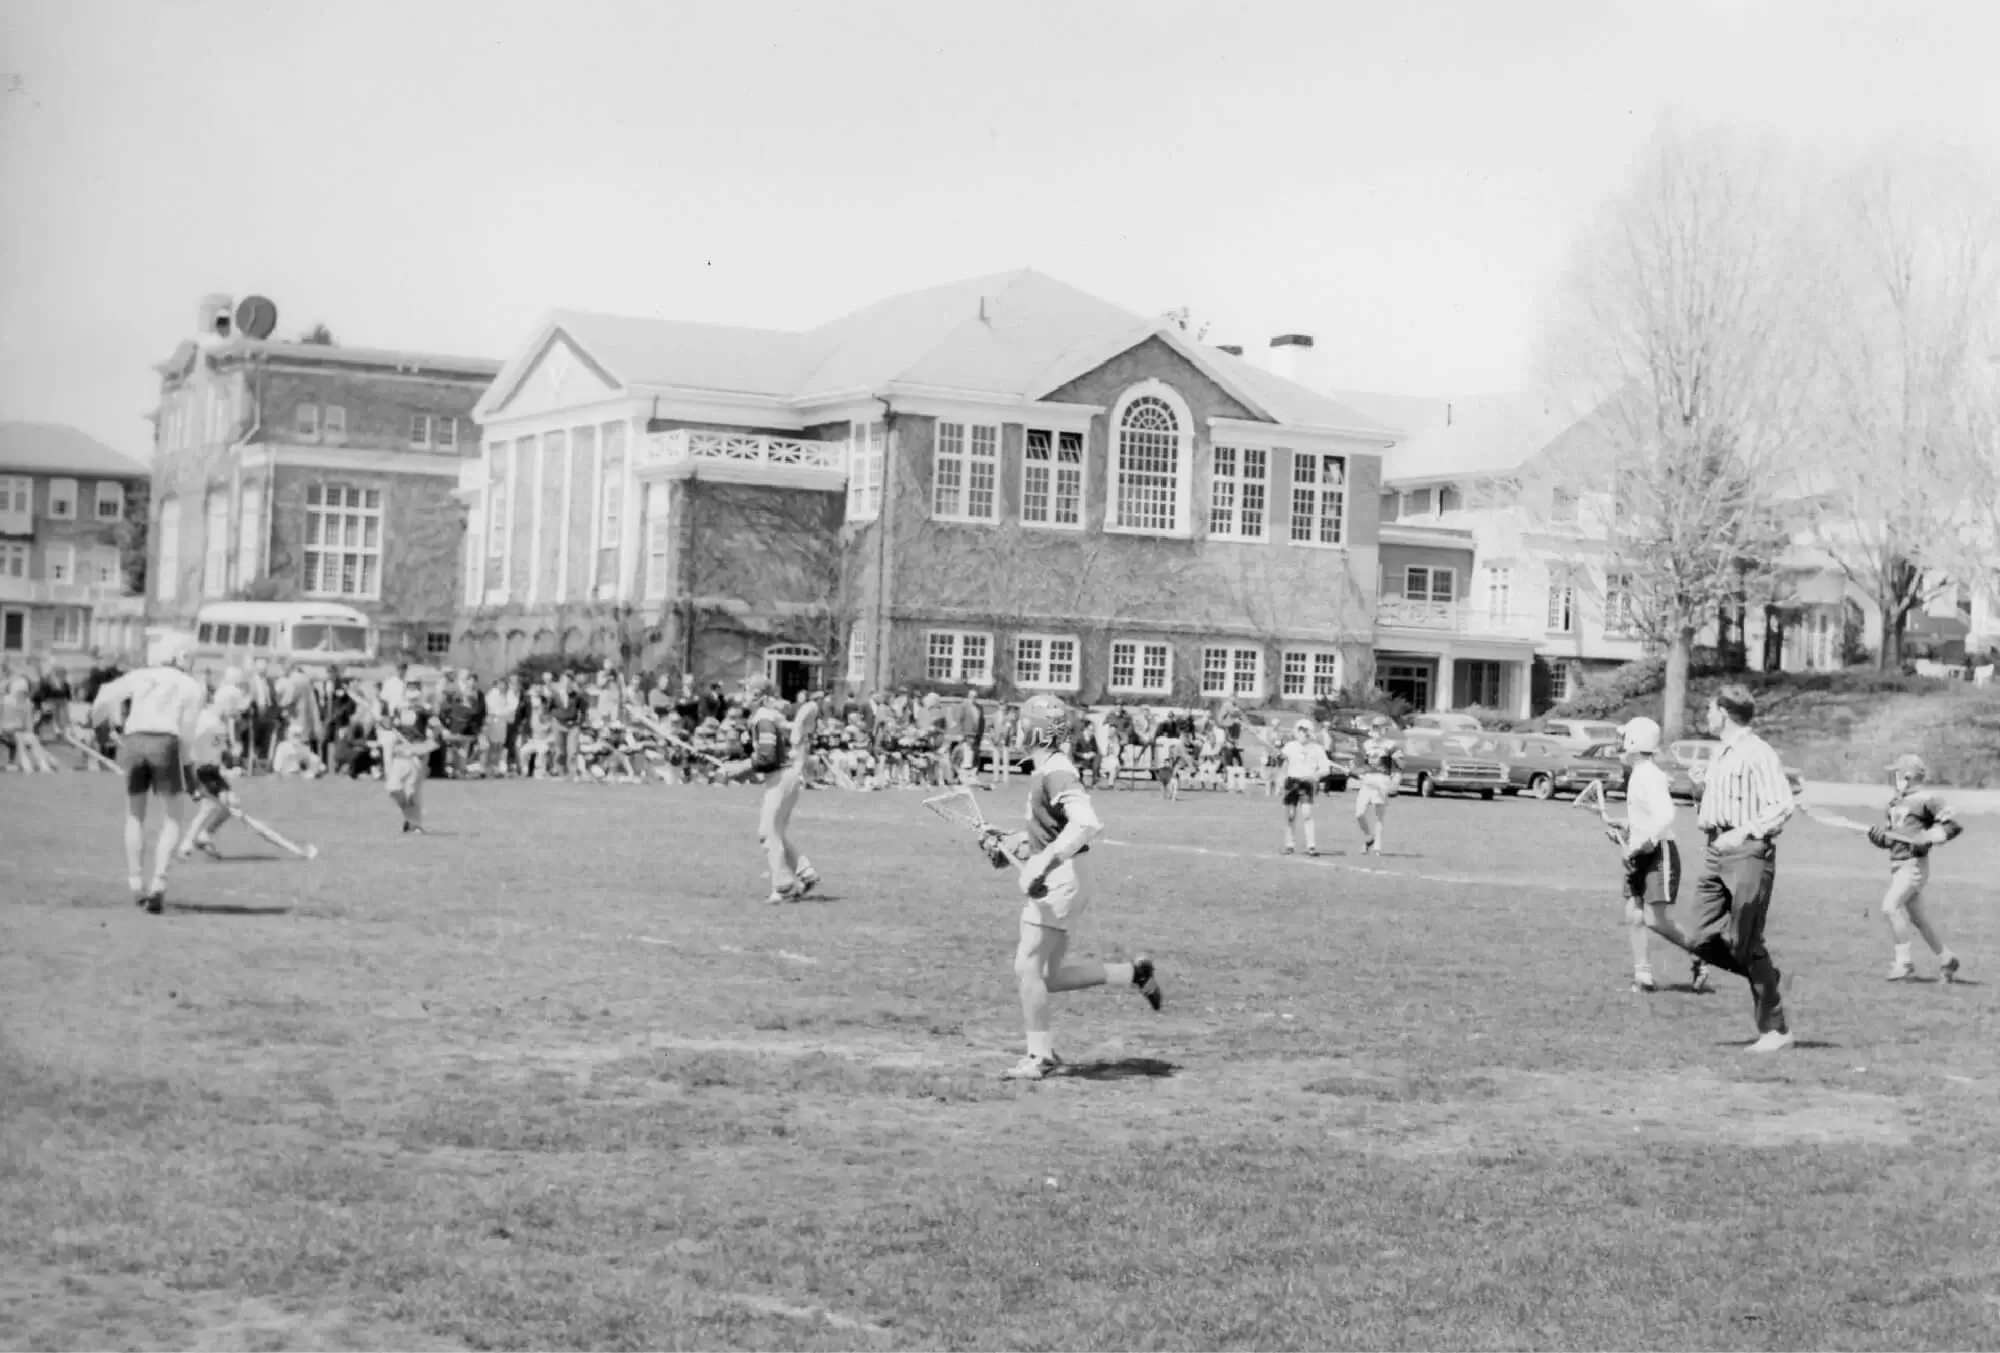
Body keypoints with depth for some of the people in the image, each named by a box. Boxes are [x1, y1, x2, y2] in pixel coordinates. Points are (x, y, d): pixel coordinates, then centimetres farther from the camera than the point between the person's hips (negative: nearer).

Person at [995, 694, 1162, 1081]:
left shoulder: (1056, 773, -18)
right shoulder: (1044, 769, 12)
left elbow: (1087, 823, -32)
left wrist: (1044, 861, -36)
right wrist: (1016, 841, 23)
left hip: (1058, 880, -10)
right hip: (1048, 880, 10)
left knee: (1028, 968, -5)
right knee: (1051, 977, 12)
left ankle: (1040, 1056, 5)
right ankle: (1134, 973, 20)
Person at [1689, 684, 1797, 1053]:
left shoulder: (1758, 754, -10)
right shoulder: (1720, 757, 19)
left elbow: (1783, 806, -18)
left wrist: (1744, 832, -24)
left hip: (1748, 853, -9)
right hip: (1716, 851, 9)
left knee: (1746, 944, -6)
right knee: (1703, 941, 1)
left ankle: (1776, 1030, 4)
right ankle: (1768, 979, 22)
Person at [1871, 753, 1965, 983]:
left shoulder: (1927, 799, -9)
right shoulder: (1894, 802, 14)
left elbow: (1953, 826, -13)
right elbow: (1884, 835, 17)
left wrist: (1928, 839, -23)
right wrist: (1876, 835, -6)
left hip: (1914, 864, -8)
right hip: (1896, 864, 8)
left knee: (1891, 906, -19)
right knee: (1918, 918, 14)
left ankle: (1904, 963, -12)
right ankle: (1946, 959, 29)